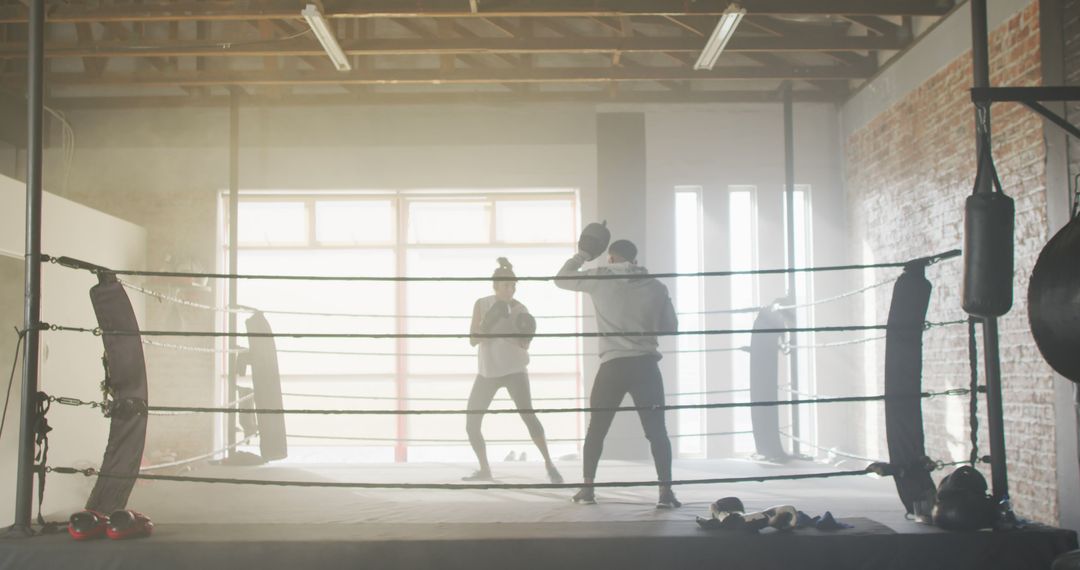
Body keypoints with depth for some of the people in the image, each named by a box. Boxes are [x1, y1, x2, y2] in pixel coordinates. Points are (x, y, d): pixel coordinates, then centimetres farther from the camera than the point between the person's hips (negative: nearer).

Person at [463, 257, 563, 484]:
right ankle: (484, 470, 18)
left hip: (513, 369, -3)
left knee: (528, 415, -21)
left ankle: (549, 464, -13)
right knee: (471, 424, 2)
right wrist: (488, 323, -26)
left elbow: (525, 346, -2)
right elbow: (473, 340, -9)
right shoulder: (482, 304, -5)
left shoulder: (520, 309, -8)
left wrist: (526, 336, -23)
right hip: (487, 371, 3)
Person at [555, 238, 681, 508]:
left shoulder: (601, 278, 1)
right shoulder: (656, 286, 7)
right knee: (657, 430, 3)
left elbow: (561, 279, 12)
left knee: (596, 428, 14)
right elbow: (671, 327, 13)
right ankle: (666, 491, -6)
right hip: (646, 364, 1)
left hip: (613, 365, 0)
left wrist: (584, 254, 22)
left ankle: (587, 488, 16)